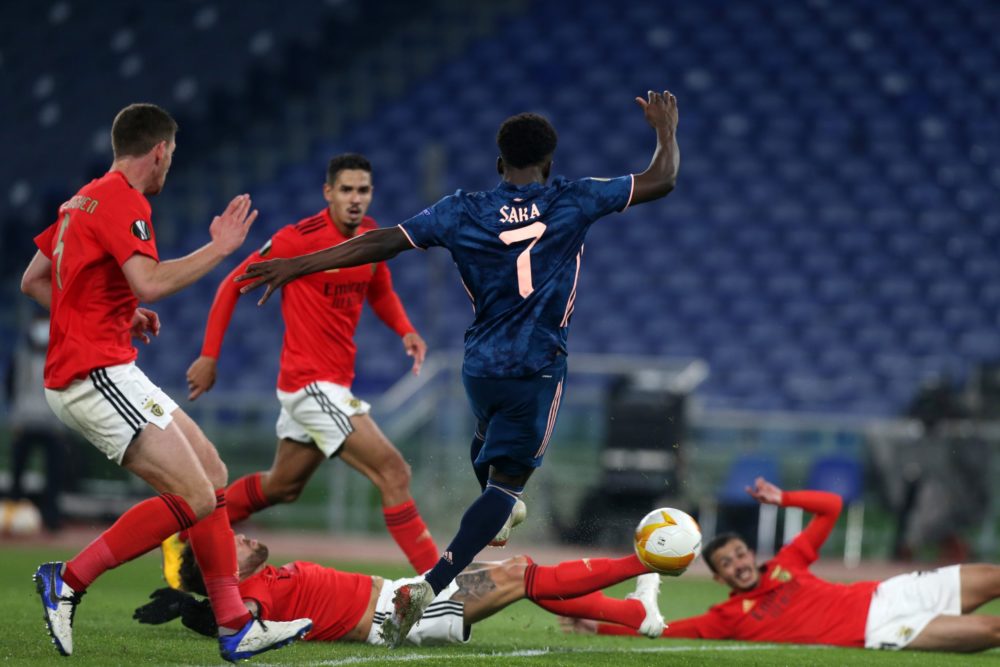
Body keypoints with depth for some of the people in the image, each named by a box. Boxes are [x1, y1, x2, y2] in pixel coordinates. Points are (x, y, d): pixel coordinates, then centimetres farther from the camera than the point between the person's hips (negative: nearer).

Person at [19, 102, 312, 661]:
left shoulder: (84, 201, 17)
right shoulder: (123, 201, -13)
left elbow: (33, 281, 23)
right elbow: (151, 281, -27)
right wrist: (220, 247, -16)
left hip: (105, 373, 11)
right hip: (98, 374, -11)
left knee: (212, 474, 9)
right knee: (195, 498, -14)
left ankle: (235, 625, 6)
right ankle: (69, 581, -9)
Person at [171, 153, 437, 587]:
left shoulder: (371, 235, 6)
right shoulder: (300, 238, -15)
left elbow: (380, 293, 22)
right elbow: (233, 284, -8)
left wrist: (405, 330, 2)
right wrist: (209, 356, -11)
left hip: (334, 383, 9)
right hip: (311, 383, -9)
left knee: (281, 487, 23)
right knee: (394, 474, -15)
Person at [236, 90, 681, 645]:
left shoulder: (463, 213, -5)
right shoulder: (572, 203, -7)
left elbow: (383, 242, -8)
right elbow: (660, 181, 0)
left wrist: (297, 265, -3)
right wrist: (665, 130, 20)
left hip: (479, 365, 3)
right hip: (538, 369, -3)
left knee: (490, 436, 35)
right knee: (504, 481, -2)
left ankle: (501, 518, 63)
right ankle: (430, 585, -20)